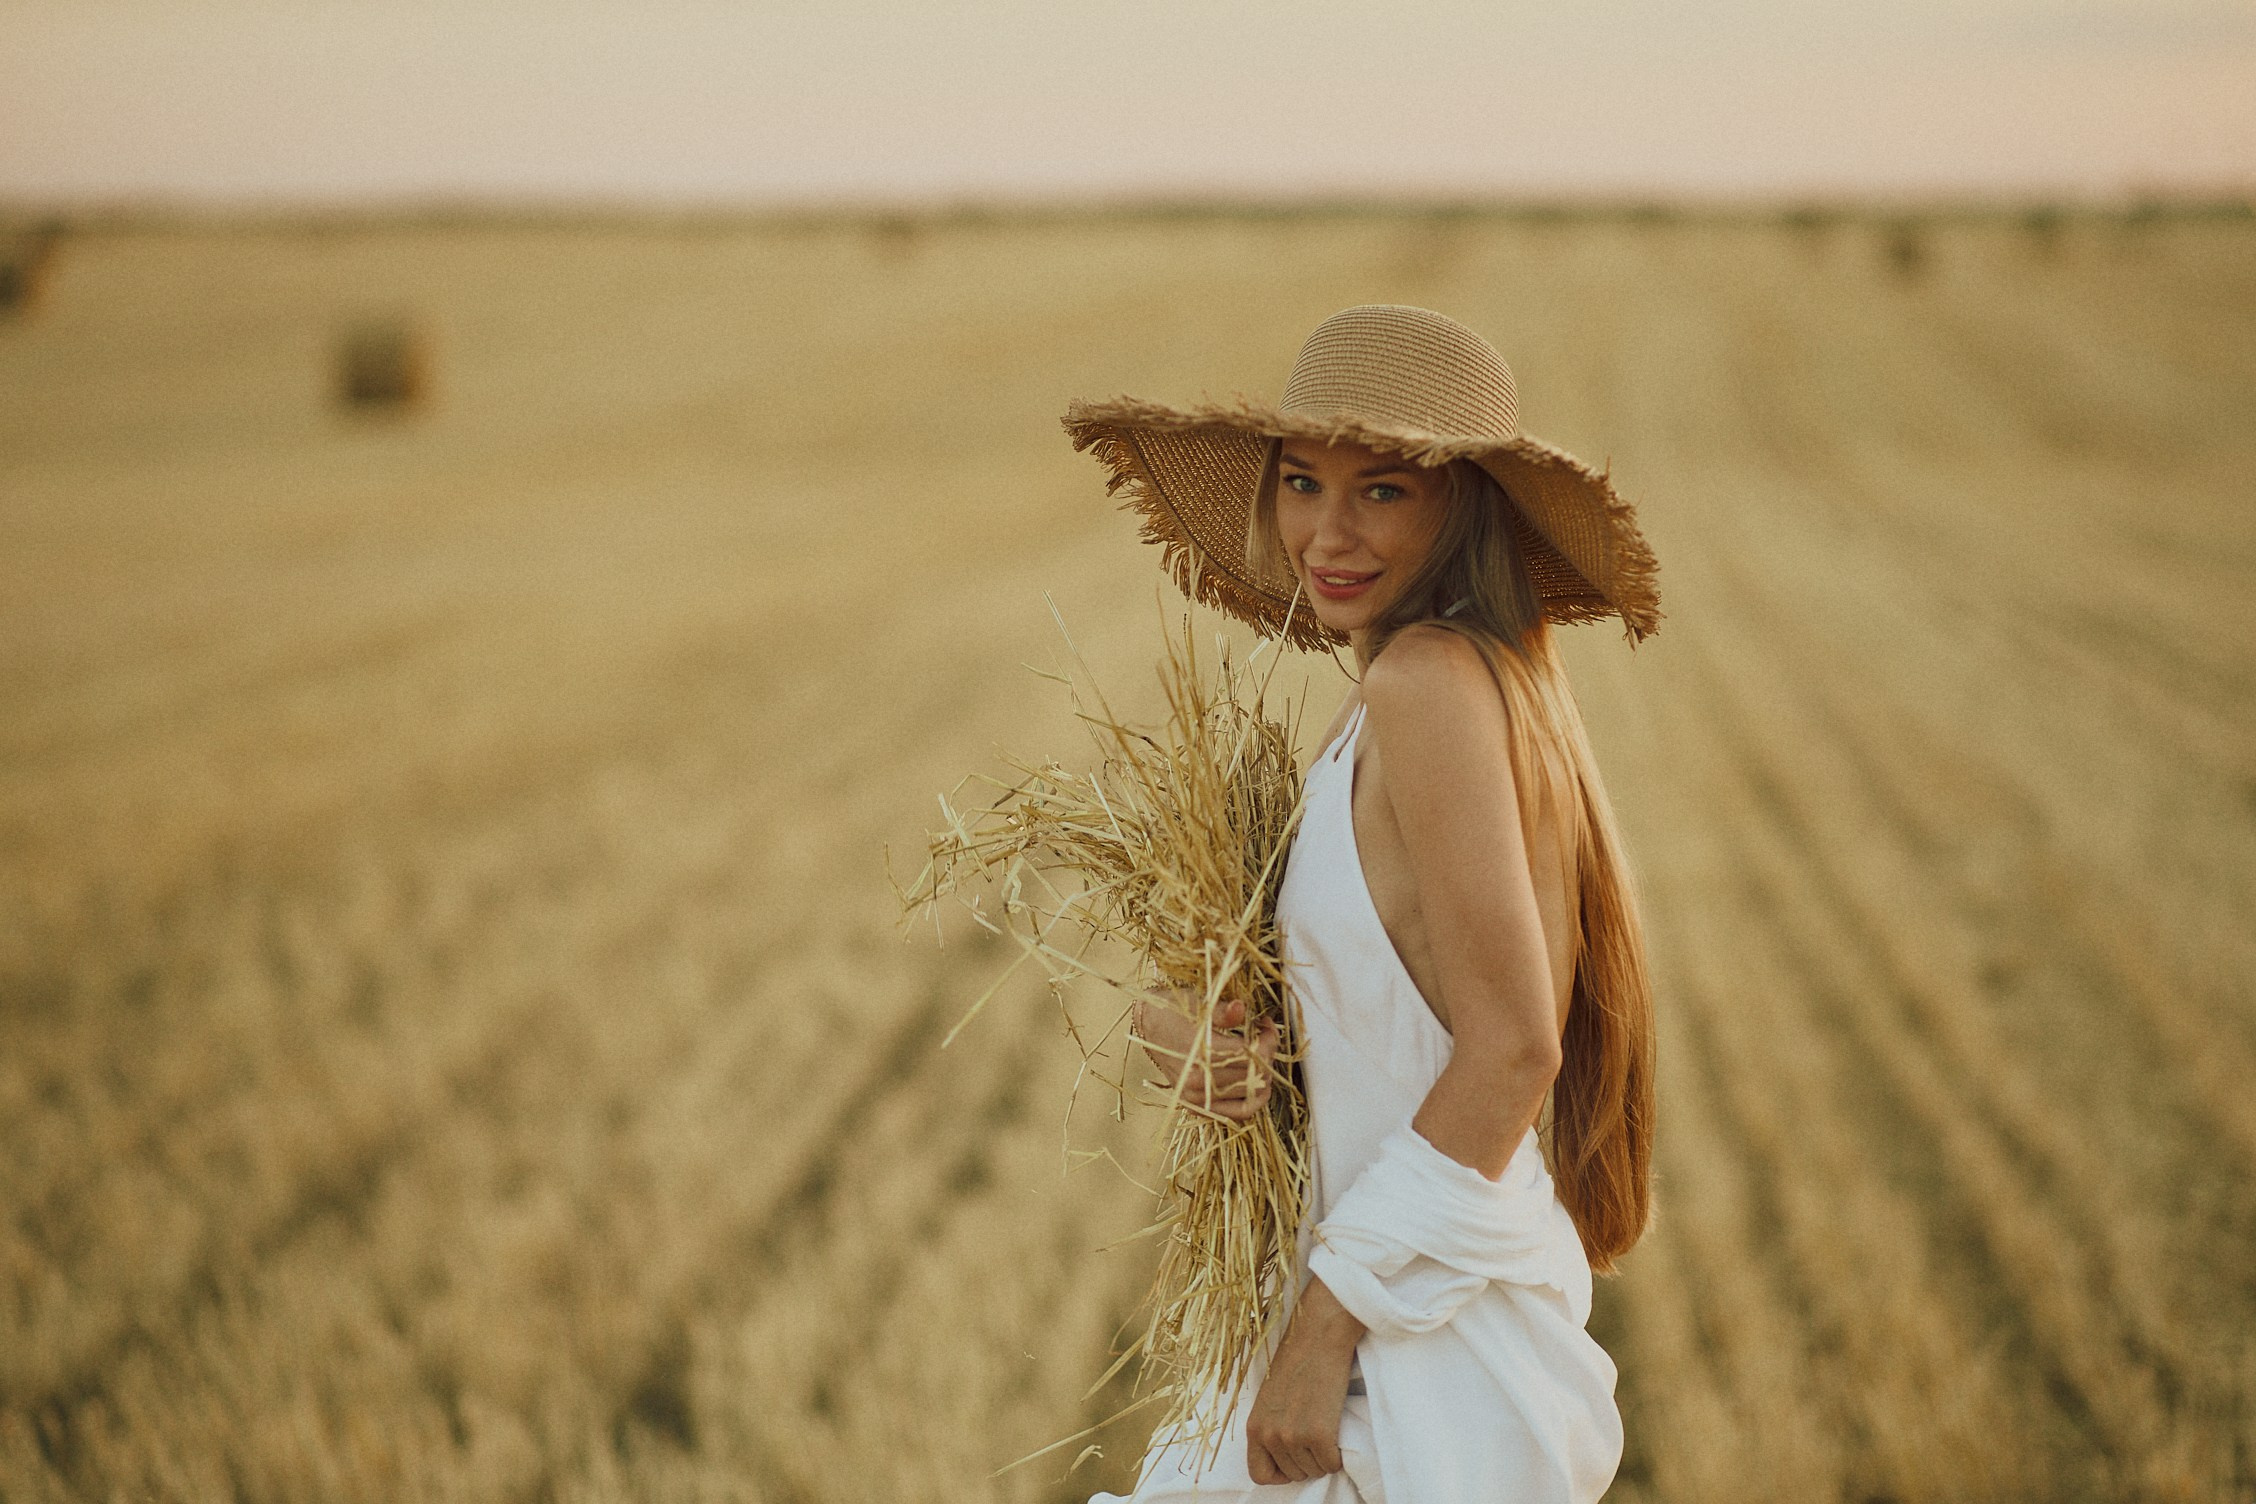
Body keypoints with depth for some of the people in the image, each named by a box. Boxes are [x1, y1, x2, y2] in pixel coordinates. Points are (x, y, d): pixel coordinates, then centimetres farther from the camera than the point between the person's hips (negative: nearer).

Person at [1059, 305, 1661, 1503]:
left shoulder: (1431, 680, -19)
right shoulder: (1485, 676, 8)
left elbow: (1512, 1049, -22)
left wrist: (1325, 1325, -18)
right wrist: (1179, 1032, -5)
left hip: (1440, 1360, -9)